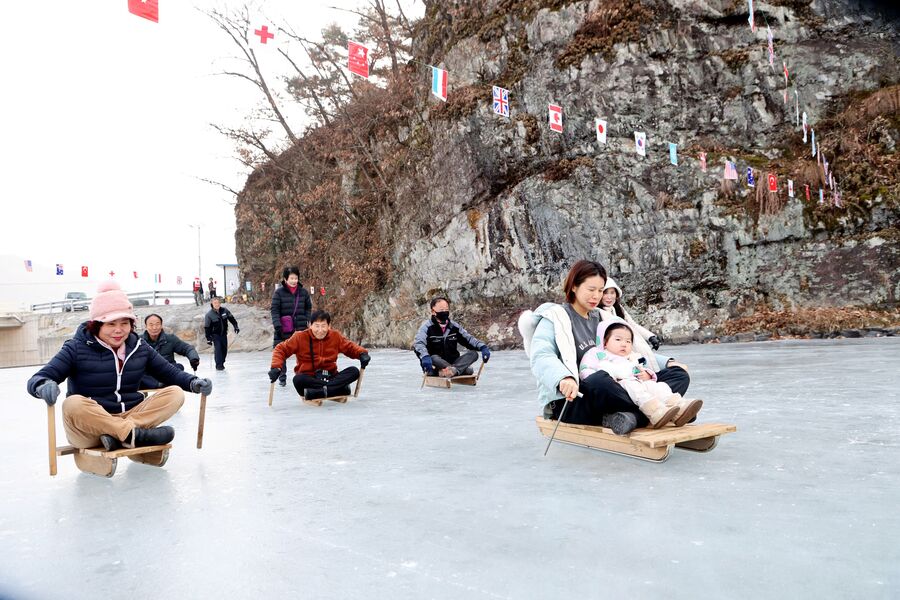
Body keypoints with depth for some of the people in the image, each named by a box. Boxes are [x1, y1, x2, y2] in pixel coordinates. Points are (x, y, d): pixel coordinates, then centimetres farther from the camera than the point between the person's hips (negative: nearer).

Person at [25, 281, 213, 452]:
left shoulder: (139, 347, 5)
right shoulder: (77, 348, -6)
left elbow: (170, 373, 8)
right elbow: (36, 380, -11)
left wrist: (194, 382, -14)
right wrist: (44, 386, -38)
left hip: (131, 416, 4)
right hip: (88, 427, -3)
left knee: (175, 393, -16)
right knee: (73, 404, -35)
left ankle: (119, 435, -29)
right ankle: (137, 435, -29)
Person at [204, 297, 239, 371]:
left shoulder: (224, 310, -7)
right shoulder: (209, 314, -16)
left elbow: (231, 318, 8)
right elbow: (207, 327, -12)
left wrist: (236, 326, 3)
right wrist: (208, 339, -13)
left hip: (224, 334, 4)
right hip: (215, 335, -4)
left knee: (224, 349, 6)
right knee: (218, 349, -15)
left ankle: (222, 363, 21)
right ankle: (218, 365, -12)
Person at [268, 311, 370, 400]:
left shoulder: (335, 336, 0)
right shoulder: (300, 337, -6)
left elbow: (350, 347, 12)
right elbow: (281, 349, -2)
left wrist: (362, 353, -9)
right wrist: (276, 367, -19)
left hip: (331, 377, 2)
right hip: (309, 378, -2)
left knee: (354, 371, -22)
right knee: (298, 380, -36)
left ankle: (319, 392, -35)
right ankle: (339, 388, -32)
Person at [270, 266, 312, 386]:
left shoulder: (303, 292, 4)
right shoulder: (279, 292, -5)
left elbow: (308, 307, 16)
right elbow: (274, 310, -8)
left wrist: (307, 319, 4)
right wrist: (277, 324, -18)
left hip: (300, 328, 2)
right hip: (283, 329, -2)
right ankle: (282, 378, 16)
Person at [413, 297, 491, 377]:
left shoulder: (454, 326, 10)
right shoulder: (427, 327, -6)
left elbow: (468, 338, 10)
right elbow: (418, 343, -22)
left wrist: (482, 347, -10)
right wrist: (425, 357, -44)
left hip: (453, 362, 5)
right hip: (434, 369, -5)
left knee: (473, 354, -15)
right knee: (434, 358, -36)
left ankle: (453, 369, -39)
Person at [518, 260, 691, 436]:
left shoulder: (599, 318, 21)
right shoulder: (555, 318, -1)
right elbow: (541, 357, -19)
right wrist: (564, 378, -41)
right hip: (568, 401, -7)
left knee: (679, 375, -6)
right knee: (601, 380, -42)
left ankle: (632, 416, -33)